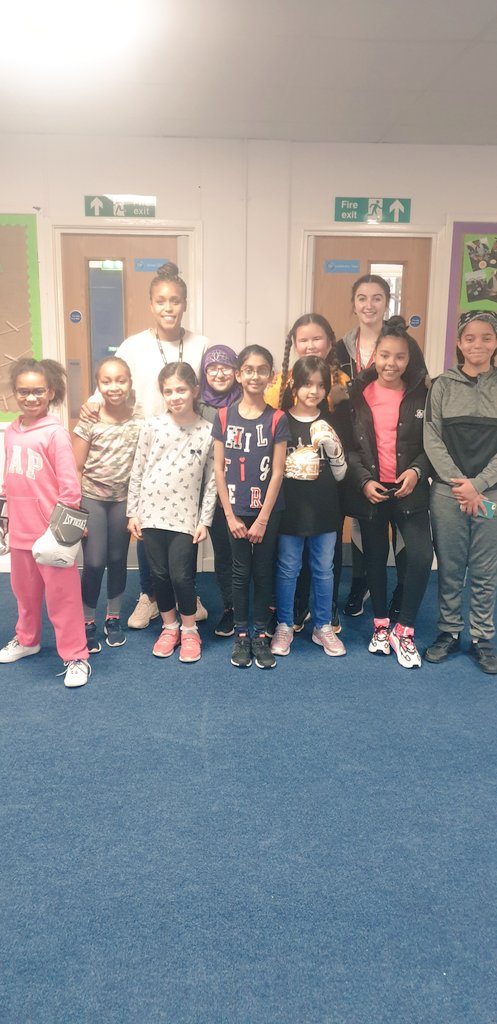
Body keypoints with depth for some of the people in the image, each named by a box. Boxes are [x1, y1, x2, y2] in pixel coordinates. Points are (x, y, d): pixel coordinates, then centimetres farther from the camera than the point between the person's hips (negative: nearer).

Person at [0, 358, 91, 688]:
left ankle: (76, 657, 16)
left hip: (51, 531, -6)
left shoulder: (55, 432, -13)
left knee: (62, 596, 3)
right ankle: (27, 639, 44)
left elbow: (70, 486, -14)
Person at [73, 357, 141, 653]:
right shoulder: (89, 420, -9)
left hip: (124, 499, 2)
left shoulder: (139, 420, -5)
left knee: (118, 560, 12)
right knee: (94, 563, -4)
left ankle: (113, 619, 30)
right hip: (92, 497, -2)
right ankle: (88, 622, 16)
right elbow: (77, 467, -6)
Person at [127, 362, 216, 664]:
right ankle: (169, 627, 30)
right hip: (151, 513, 2)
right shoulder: (152, 426, -2)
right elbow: (137, 471, 3)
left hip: (185, 516, -2)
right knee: (160, 574, 11)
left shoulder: (207, 431, -4)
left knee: (181, 575, -3)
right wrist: (133, 512, 3)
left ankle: (189, 630, 20)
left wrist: (204, 521, -2)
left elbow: (211, 480, 0)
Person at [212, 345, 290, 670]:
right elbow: (219, 469, -2)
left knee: (264, 572, 9)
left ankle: (261, 635, 23)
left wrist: (262, 519, -10)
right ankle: (241, 635, 23)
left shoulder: (277, 419, -5)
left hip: (268, 511, -1)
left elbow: (277, 472, -7)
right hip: (236, 510, 1)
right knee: (241, 572, 10)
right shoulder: (224, 417, -2)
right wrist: (231, 516, -6)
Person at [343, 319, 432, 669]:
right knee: (375, 558, 11)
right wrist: (363, 481, -12)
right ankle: (381, 624, 31)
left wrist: (416, 471, -14)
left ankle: (403, 630, 5)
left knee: (422, 556, -13)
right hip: (369, 491, 0)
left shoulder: (421, 396, 1)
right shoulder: (357, 395, 0)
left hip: (409, 491, 0)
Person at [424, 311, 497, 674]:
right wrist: (458, 483, -10)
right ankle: (448, 632, 22)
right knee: (449, 568, 8)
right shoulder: (443, 385, 4)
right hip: (447, 492, 0)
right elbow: (432, 440, -1)